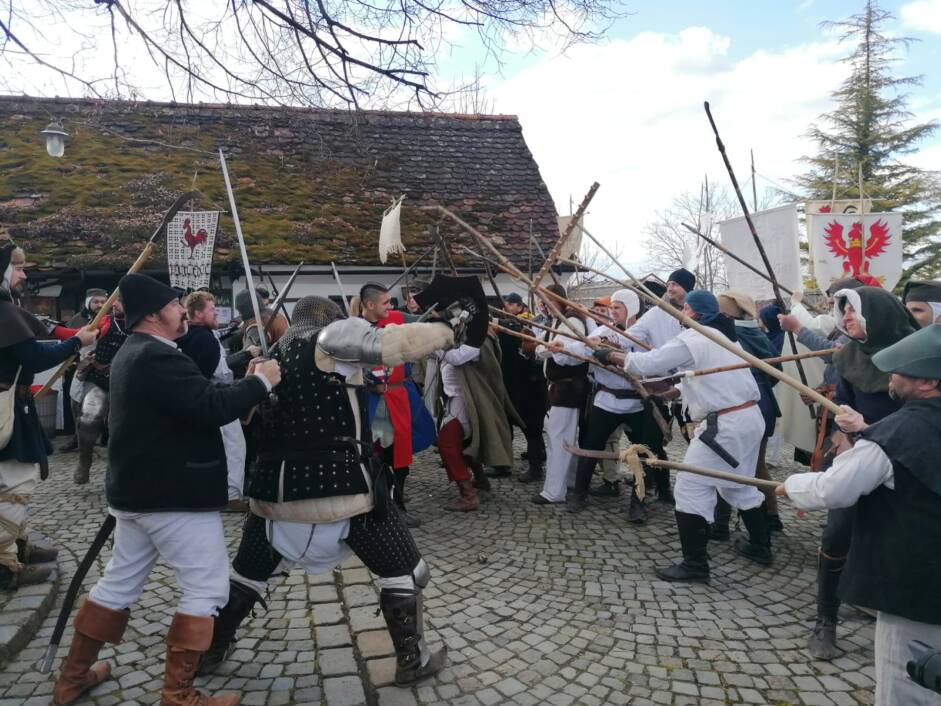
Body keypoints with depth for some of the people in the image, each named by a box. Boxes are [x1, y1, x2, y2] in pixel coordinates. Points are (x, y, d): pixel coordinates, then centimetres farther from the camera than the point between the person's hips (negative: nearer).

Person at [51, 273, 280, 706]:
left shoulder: (135, 354, 14)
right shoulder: (159, 358, -21)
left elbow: (193, 401, 13)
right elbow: (211, 409, -30)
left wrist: (243, 384, 2)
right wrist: (260, 381, -18)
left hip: (138, 489, 11)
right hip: (174, 494, -10)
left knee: (120, 581, 21)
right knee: (207, 588, 0)